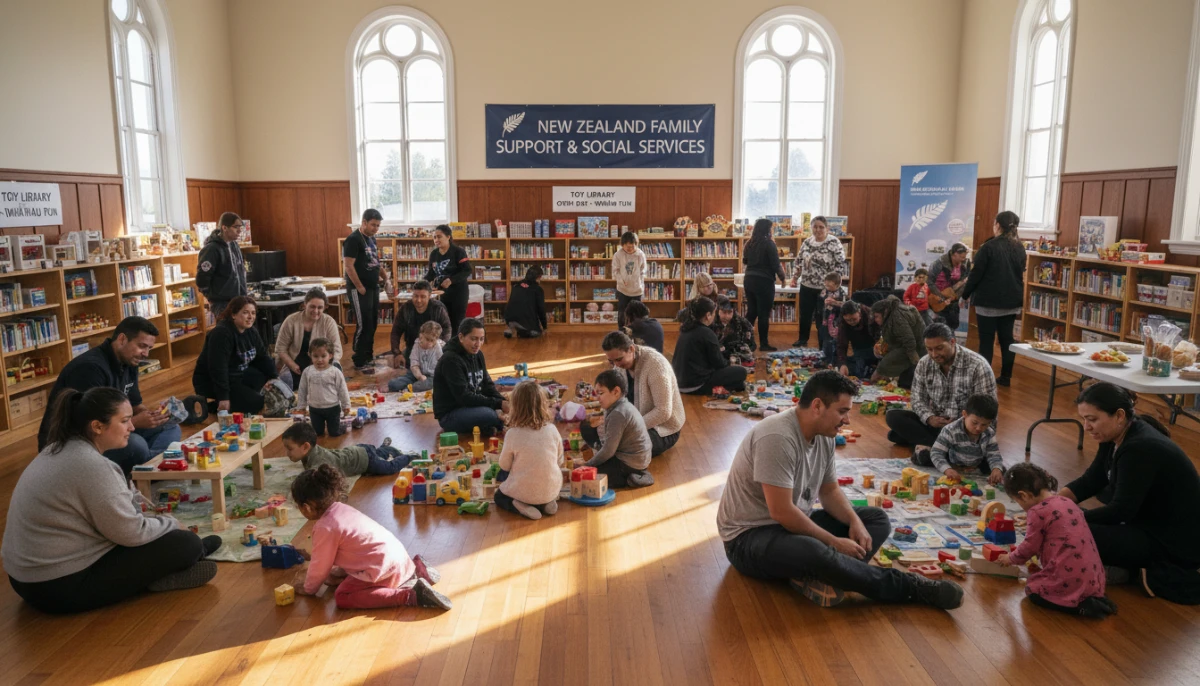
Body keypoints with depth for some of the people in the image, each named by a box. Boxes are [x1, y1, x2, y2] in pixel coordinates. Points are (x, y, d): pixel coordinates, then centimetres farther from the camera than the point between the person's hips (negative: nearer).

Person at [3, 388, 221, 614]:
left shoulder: (61, 449, 6)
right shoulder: (92, 466, -24)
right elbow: (132, 533, -18)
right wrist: (172, 524, -1)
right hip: (63, 586, -10)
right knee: (185, 544, -7)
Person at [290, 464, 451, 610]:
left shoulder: (325, 528, -15)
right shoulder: (340, 508, 10)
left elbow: (321, 565, -3)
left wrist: (308, 589, 13)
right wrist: (312, 556, 34)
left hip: (383, 567, -10)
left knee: (343, 597, -9)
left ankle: (410, 595, -22)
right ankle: (415, 569, 18)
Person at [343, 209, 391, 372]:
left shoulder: (371, 239, 12)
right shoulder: (353, 239, -14)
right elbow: (348, 266, -18)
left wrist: (385, 277, 9)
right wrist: (360, 287, -17)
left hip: (373, 287, 9)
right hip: (359, 290, -9)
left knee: (372, 324, 14)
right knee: (363, 325, -6)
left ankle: (368, 356, 26)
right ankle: (359, 362, 2)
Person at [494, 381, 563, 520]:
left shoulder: (513, 434, -18)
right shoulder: (552, 429, -9)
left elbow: (504, 466, -4)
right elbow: (559, 461, 4)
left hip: (523, 491, -4)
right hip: (552, 489, 4)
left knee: (499, 496, 27)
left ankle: (521, 506, -2)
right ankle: (546, 503, 8)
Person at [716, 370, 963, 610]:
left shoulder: (824, 436, 2)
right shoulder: (778, 437, -26)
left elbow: (829, 490, 13)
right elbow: (781, 512, -28)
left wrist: (855, 522, -7)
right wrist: (834, 542, -19)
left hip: (795, 524, 10)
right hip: (750, 535, -9)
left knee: (877, 519, 3)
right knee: (815, 553, -38)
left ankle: (819, 576, -23)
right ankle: (911, 588, -19)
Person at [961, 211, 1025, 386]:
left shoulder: (989, 246, -14)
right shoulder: (1019, 248, 6)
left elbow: (976, 273, -11)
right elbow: (1020, 274, 16)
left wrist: (965, 294, 1)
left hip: (989, 301, -6)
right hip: (1011, 301, 6)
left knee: (986, 341, -1)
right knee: (1007, 338, 11)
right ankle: (1005, 376, 17)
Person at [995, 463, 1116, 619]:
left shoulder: (1037, 512, -14)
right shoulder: (1066, 502, 11)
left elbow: (1029, 547, -4)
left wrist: (1010, 558, 13)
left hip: (1070, 580, -9)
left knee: (1032, 588, 10)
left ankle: (1080, 605, -7)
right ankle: (1092, 599, 9)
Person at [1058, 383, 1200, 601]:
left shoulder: (1141, 449, -27)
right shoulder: (1117, 436, 0)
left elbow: (1120, 511, -24)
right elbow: (1089, 482, 7)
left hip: (1177, 542, -10)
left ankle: (1158, 575, -7)